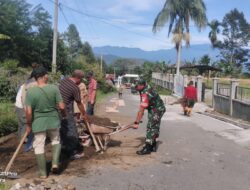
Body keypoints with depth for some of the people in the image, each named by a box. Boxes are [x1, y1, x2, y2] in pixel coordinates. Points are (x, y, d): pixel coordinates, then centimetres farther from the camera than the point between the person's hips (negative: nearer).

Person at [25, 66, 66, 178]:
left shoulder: (30, 91, -13)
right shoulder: (54, 88, -11)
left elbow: (28, 112, -13)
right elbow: (61, 106, -10)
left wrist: (28, 125, 2)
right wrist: (64, 113, 12)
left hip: (38, 123, -1)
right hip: (53, 121, 1)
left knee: (39, 146, 11)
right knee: (56, 141, 26)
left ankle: (43, 173, 20)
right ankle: (55, 162, 11)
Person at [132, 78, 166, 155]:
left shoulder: (145, 94, -30)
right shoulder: (147, 87, 0)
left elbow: (141, 110, -31)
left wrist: (136, 123, -29)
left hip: (157, 110, -10)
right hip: (155, 109, 10)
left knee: (151, 128, -11)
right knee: (154, 127, 14)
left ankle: (147, 148, -10)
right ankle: (153, 146, 23)